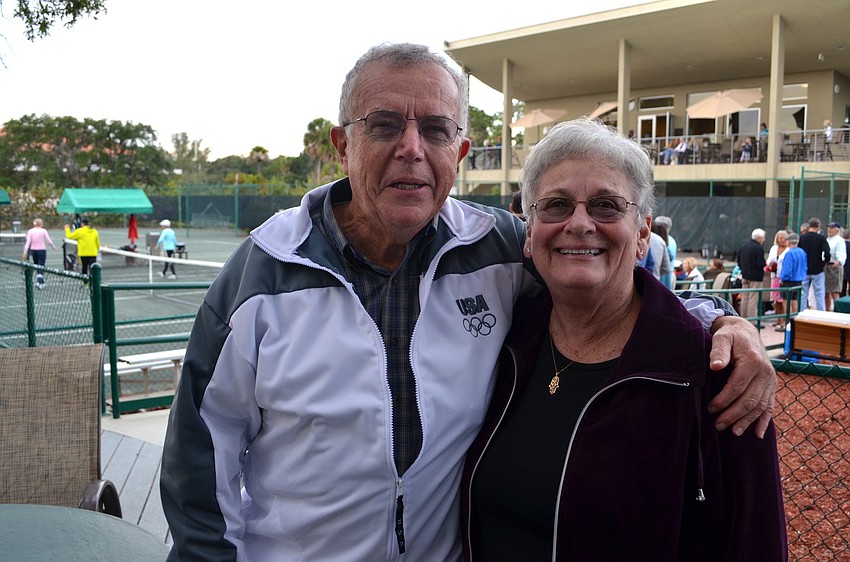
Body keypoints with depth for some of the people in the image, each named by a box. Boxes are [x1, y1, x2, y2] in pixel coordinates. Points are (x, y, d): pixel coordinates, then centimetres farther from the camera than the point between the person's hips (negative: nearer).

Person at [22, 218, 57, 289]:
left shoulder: (30, 231, 1)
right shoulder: (43, 231, -6)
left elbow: (28, 242, -6)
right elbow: (49, 241, -5)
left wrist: (25, 252, -7)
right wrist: (53, 247, 12)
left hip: (33, 250, 3)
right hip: (42, 250, -3)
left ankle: (41, 282, 22)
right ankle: (39, 281, -20)